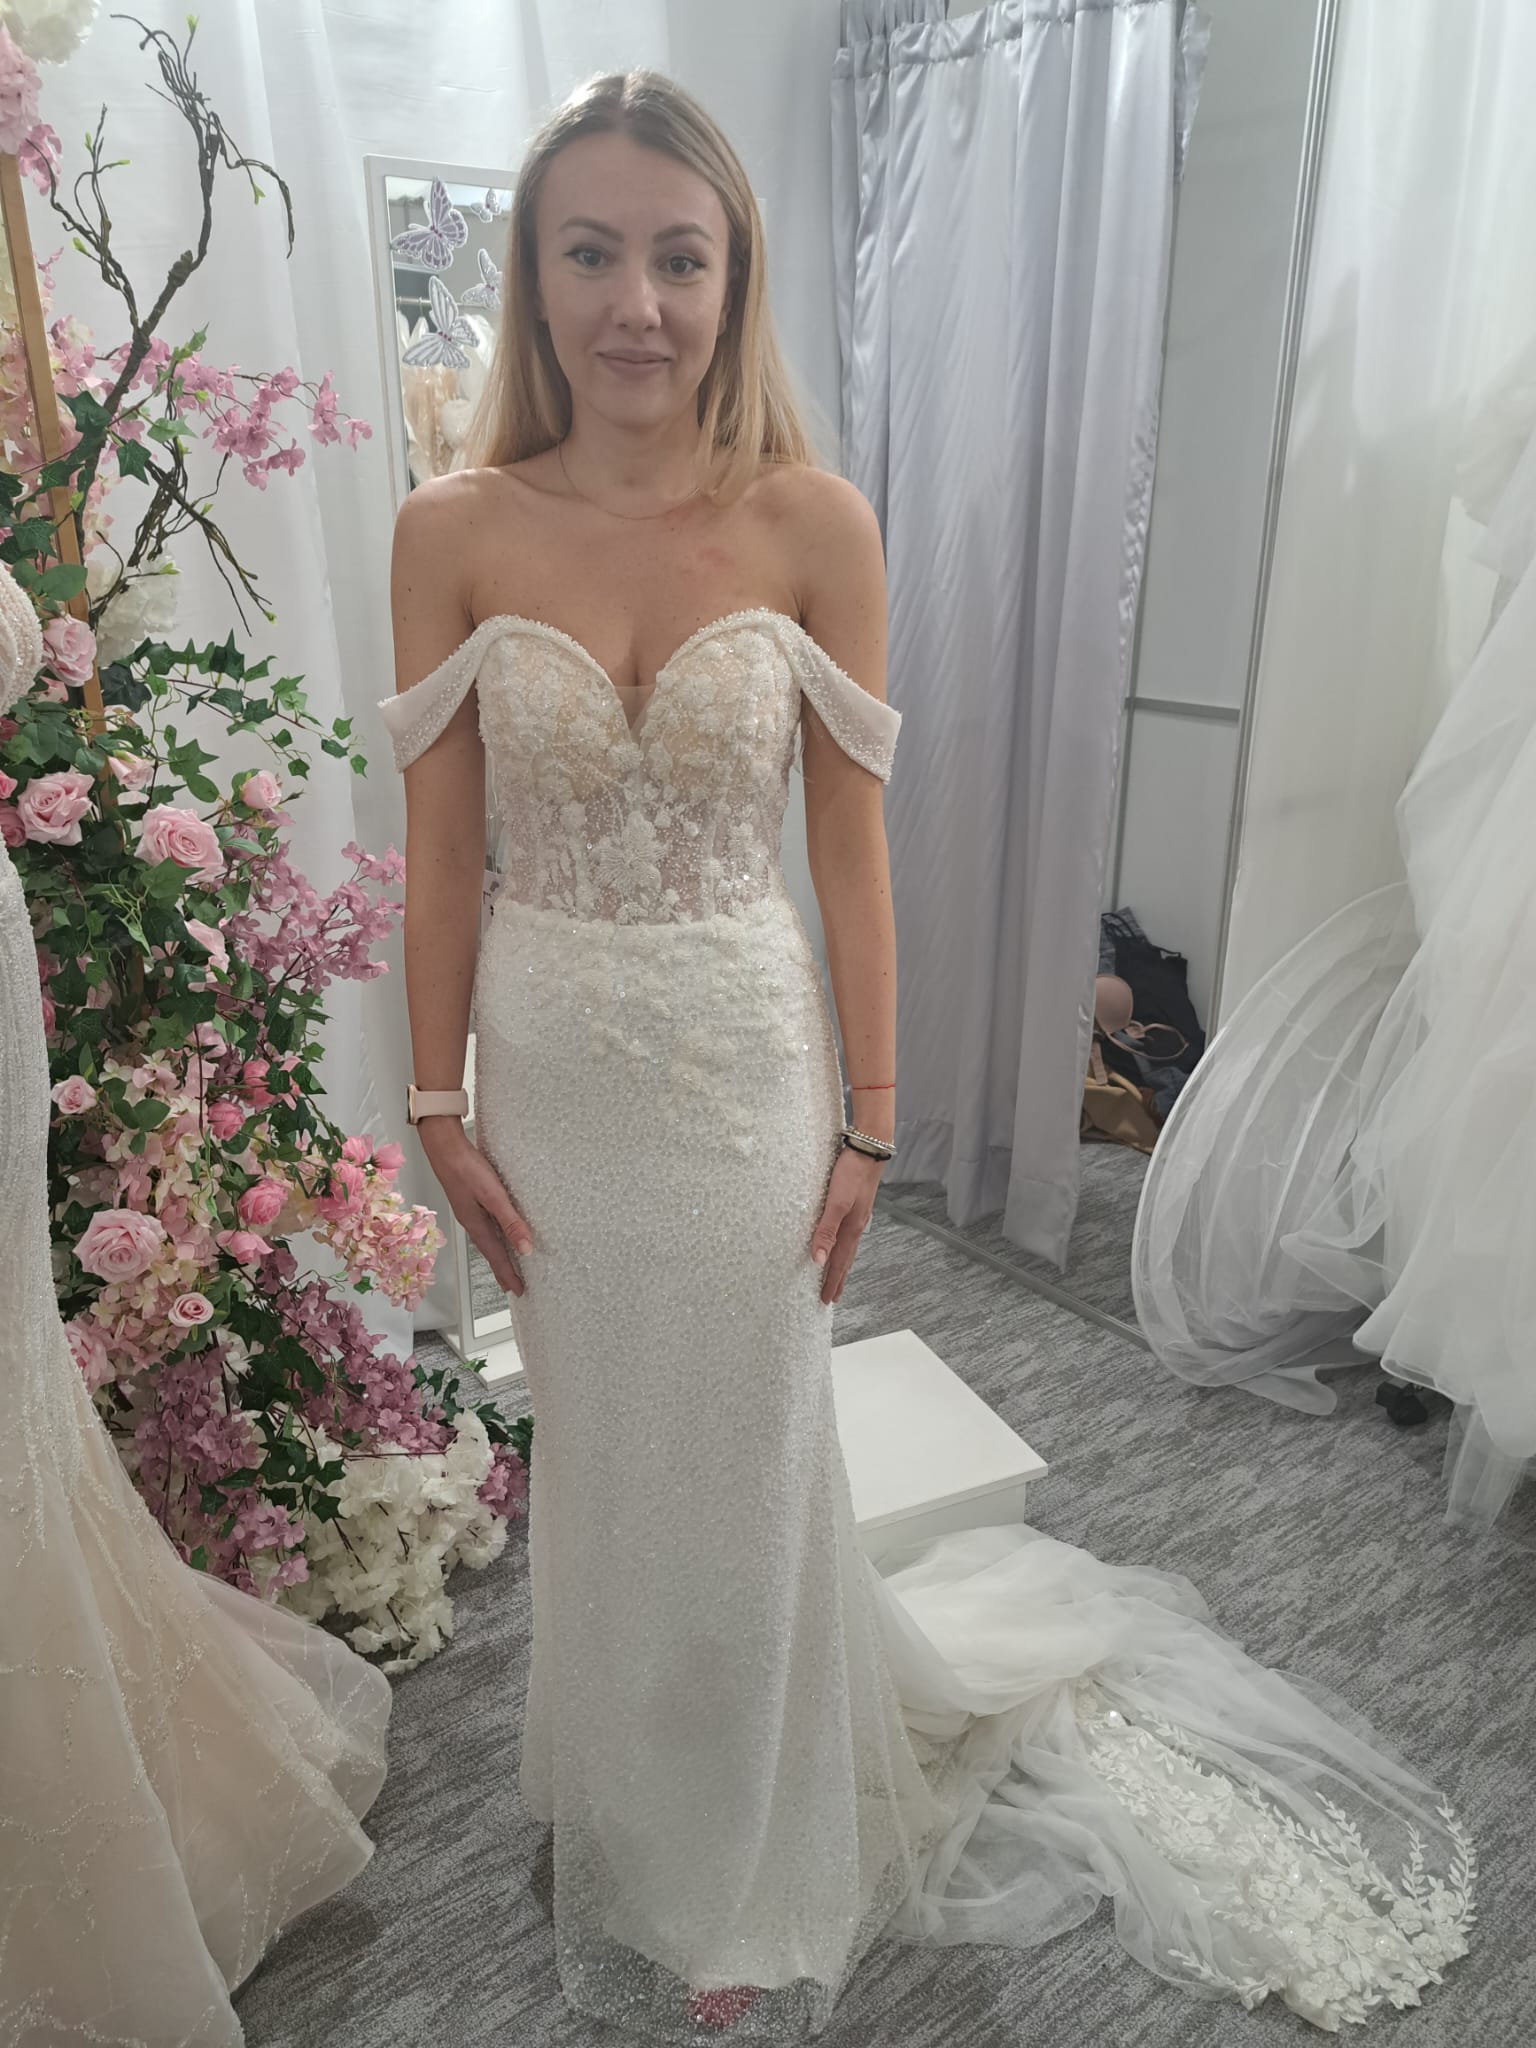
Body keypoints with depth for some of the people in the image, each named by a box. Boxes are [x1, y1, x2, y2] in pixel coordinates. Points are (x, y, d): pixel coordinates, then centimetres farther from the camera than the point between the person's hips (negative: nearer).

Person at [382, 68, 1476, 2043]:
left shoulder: (813, 525, -8)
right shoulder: (454, 531, -5)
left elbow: (850, 846, -5)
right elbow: (439, 848, -1)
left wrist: (865, 1120, -4)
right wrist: (440, 1107, 0)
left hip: (742, 1064, -1)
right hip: (551, 1069, 2)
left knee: (736, 1464, 13)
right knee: (599, 1449, 20)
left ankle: (738, 1886, 43)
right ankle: (632, 1797, 53)